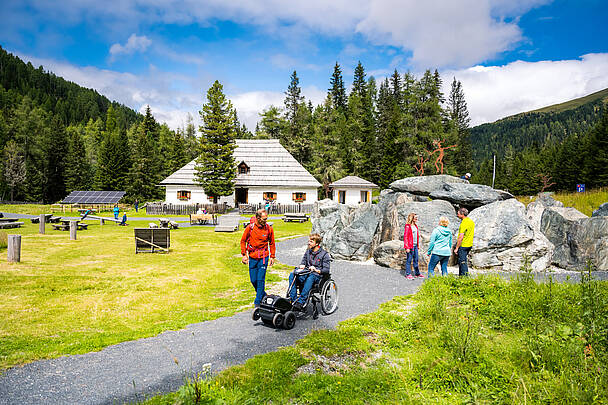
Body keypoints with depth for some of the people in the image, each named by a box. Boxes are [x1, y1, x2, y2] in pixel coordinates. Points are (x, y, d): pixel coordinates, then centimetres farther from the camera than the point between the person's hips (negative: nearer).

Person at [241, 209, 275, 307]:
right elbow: (243, 241, 6)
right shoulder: (250, 228, -6)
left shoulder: (269, 228, -4)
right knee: (253, 280, 8)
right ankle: (263, 295, 32)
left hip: (263, 257, -1)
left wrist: (272, 257, 6)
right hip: (252, 258, 2)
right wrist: (244, 254, 1)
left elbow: (272, 243, 8)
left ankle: (258, 301, 5)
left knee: (260, 280, -5)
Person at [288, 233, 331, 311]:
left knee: (310, 278, -41)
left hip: (317, 276, -5)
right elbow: (303, 262, 21)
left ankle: (300, 302, -44)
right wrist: (302, 266, -3)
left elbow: (326, 270, -6)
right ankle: (294, 300, -27)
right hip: (306, 273, 5)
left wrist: (317, 270, -23)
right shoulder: (308, 251, 16)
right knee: (292, 275, -23)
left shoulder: (324, 254, -1)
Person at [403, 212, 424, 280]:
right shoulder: (408, 226, -12)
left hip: (415, 245, 8)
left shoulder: (415, 226, 13)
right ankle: (408, 274, 7)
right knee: (409, 260, -1)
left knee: (416, 260, 14)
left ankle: (417, 273, 24)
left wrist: (418, 245, 17)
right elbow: (405, 237, -14)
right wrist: (407, 247, -17)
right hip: (410, 246, -8)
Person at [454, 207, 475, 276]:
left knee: (462, 262, -5)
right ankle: (461, 276, 25)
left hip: (463, 245, -10)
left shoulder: (464, 223, -20)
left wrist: (456, 248, -18)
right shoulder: (471, 221, 10)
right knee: (461, 262, 18)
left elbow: (461, 237, -22)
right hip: (469, 245, 10)